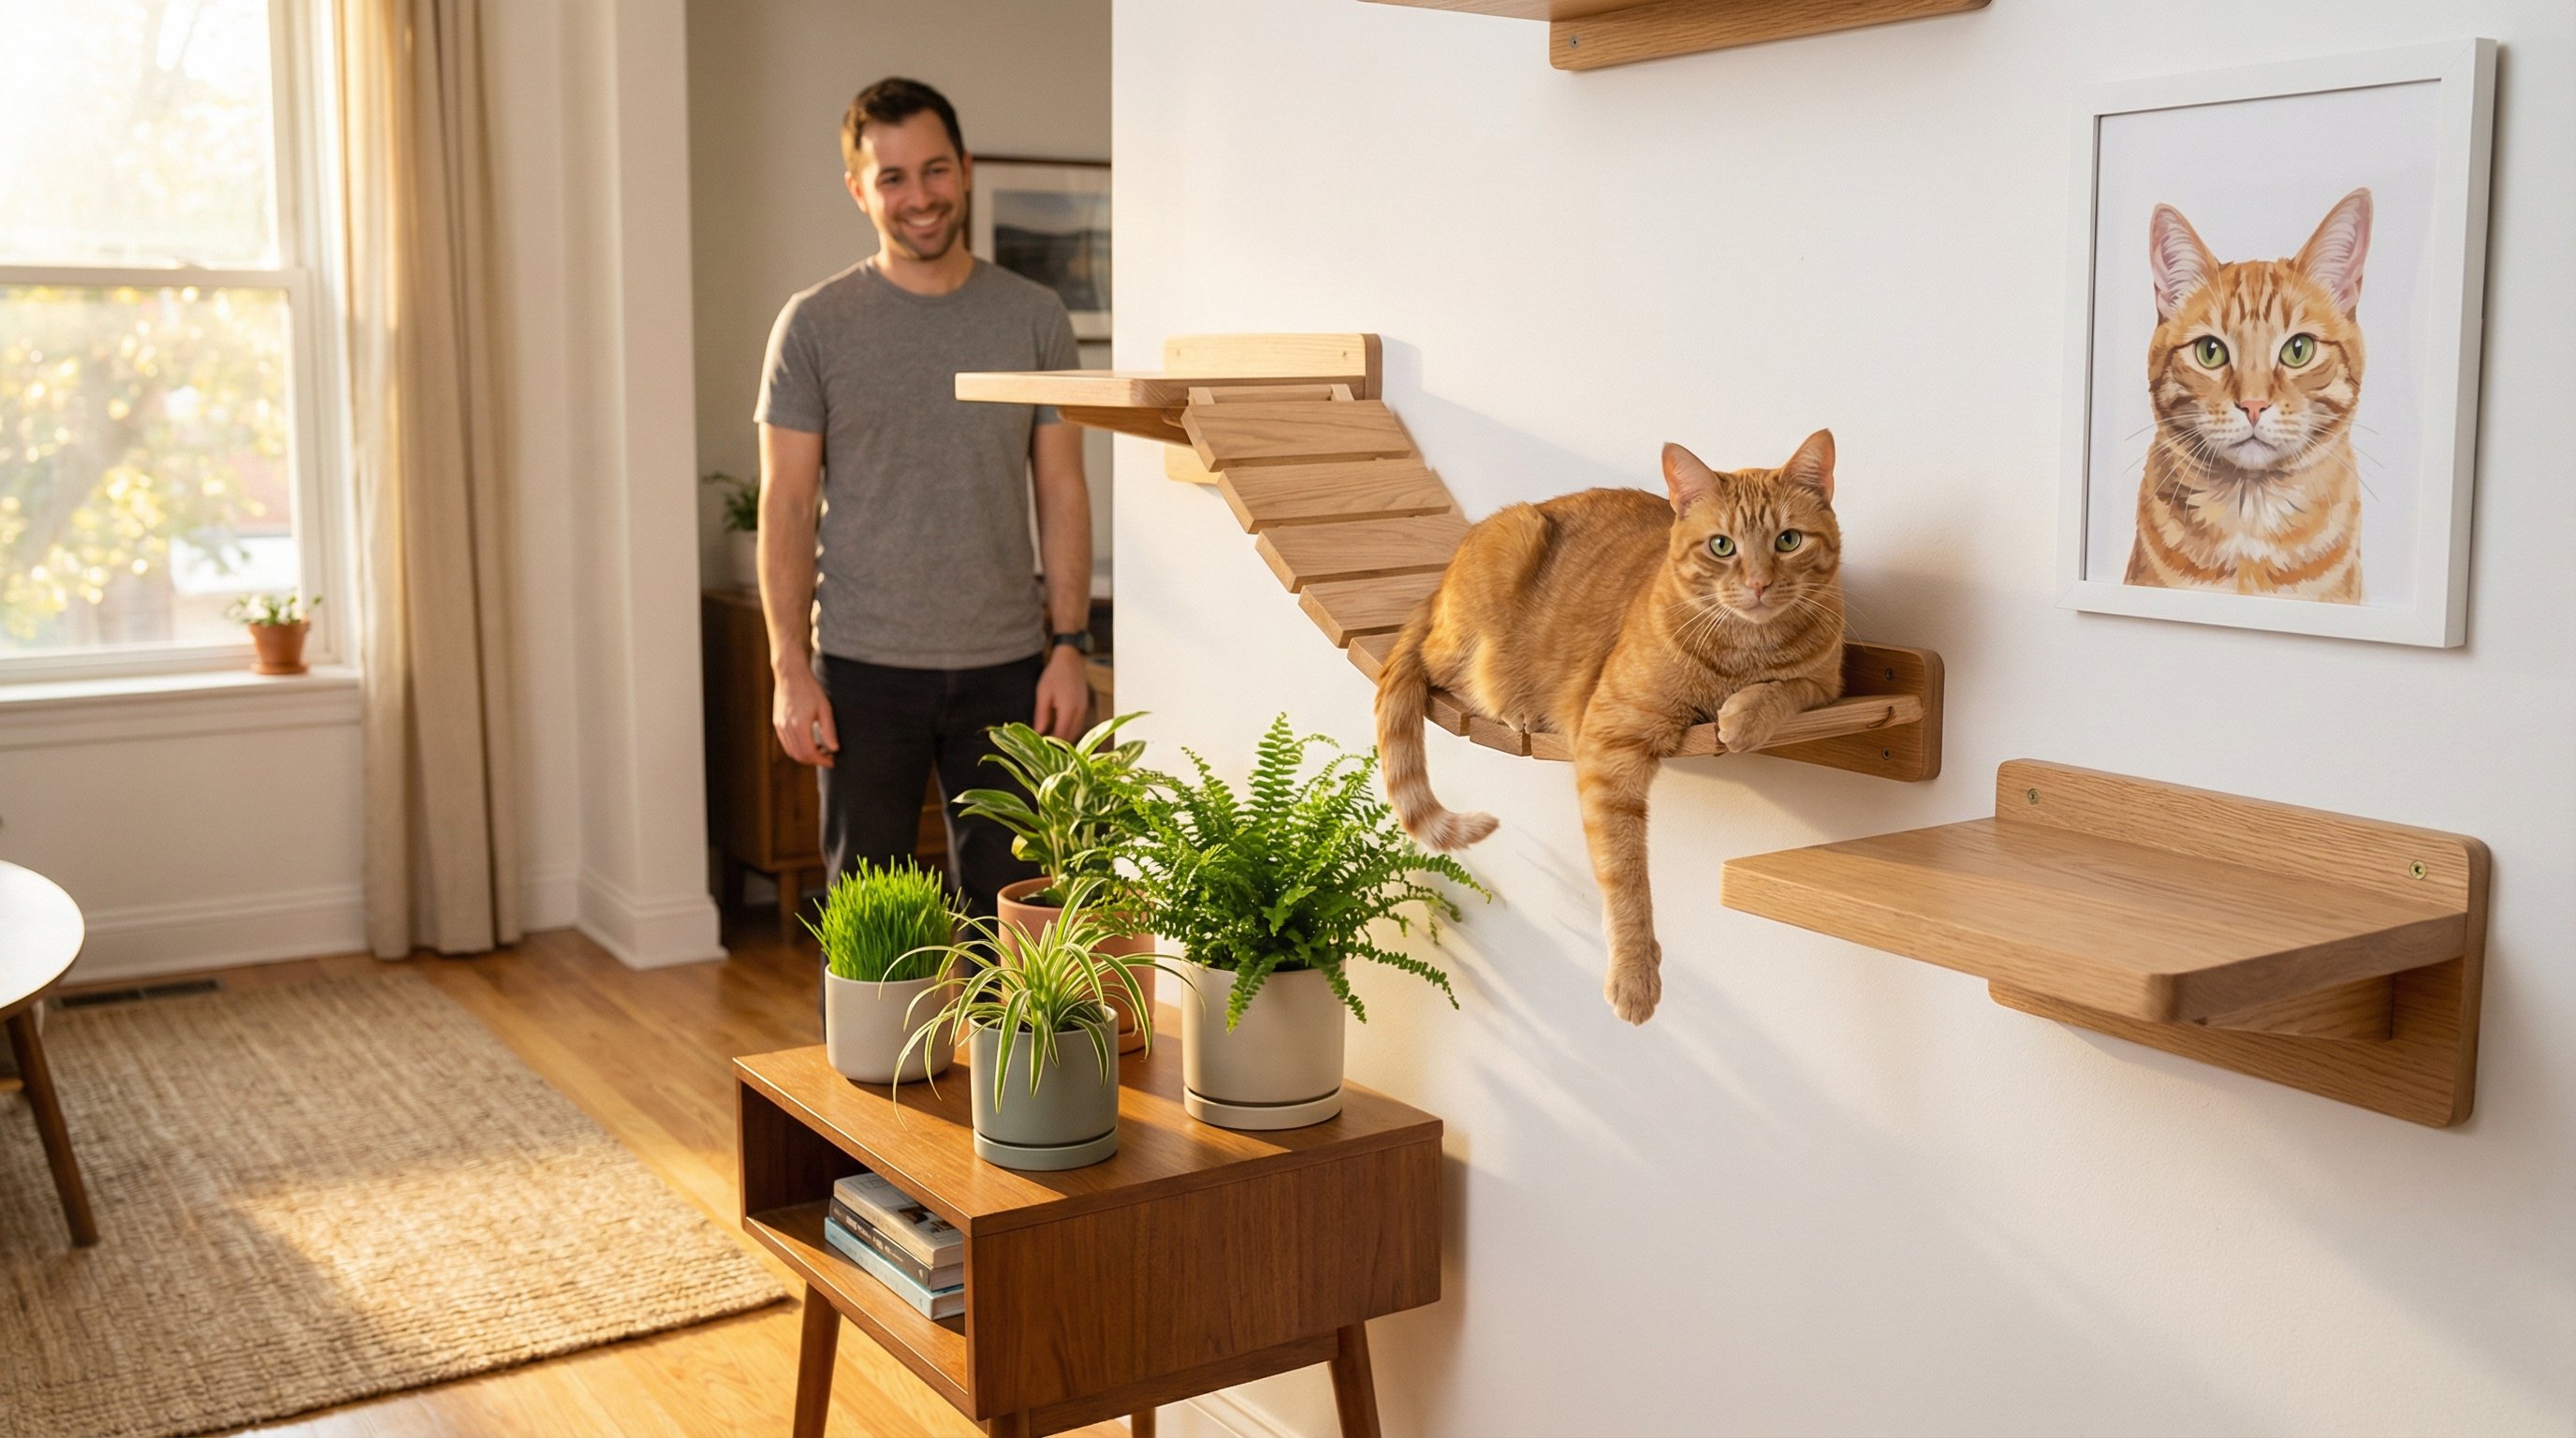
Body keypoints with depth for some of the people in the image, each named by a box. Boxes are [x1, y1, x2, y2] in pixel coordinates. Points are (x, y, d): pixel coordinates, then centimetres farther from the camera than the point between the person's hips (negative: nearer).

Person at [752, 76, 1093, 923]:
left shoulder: (1035, 317, 5)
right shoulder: (815, 326, 0)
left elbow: (1062, 491, 5)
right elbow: (786, 505, 0)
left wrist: (1069, 645, -2)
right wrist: (790, 669, -7)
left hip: (1005, 665, 1)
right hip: (864, 668, -1)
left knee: (1007, 903, 8)